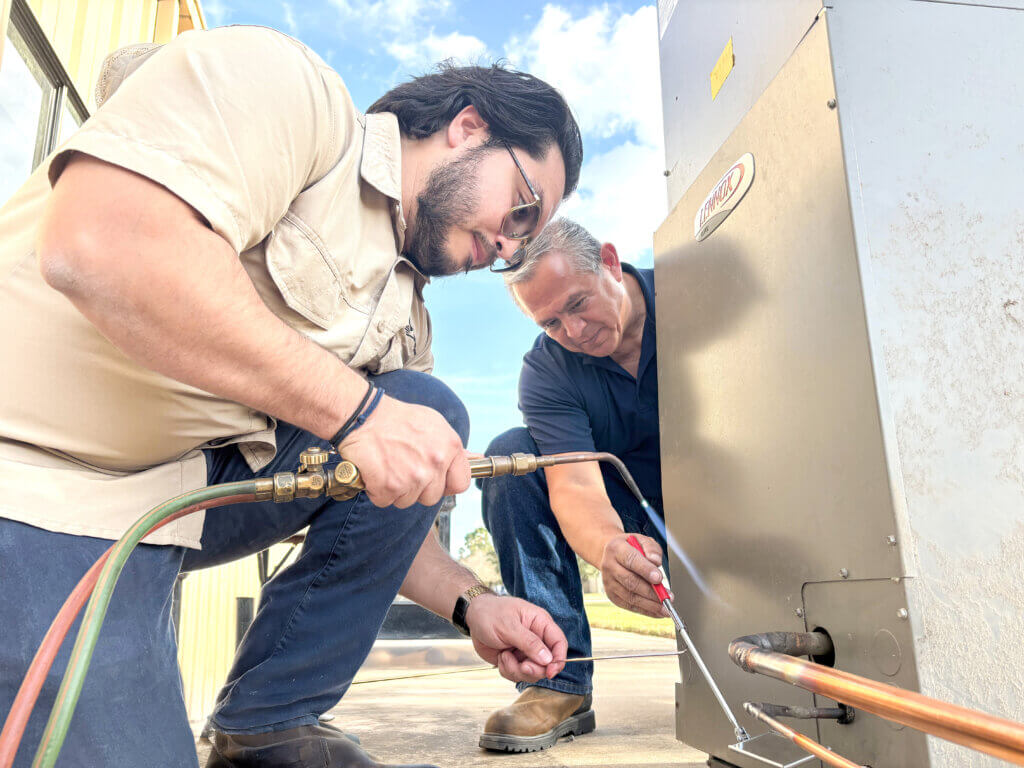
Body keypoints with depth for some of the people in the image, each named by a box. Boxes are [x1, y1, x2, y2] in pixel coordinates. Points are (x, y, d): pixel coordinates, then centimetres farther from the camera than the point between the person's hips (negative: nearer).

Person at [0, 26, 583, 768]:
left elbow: (384, 512, 17)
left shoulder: (402, 314, 10)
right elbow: (94, 243, -27)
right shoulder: (278, 83, -10)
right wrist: (355, 406, -25)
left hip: (192, 486, 7)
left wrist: (470, 604, 3)